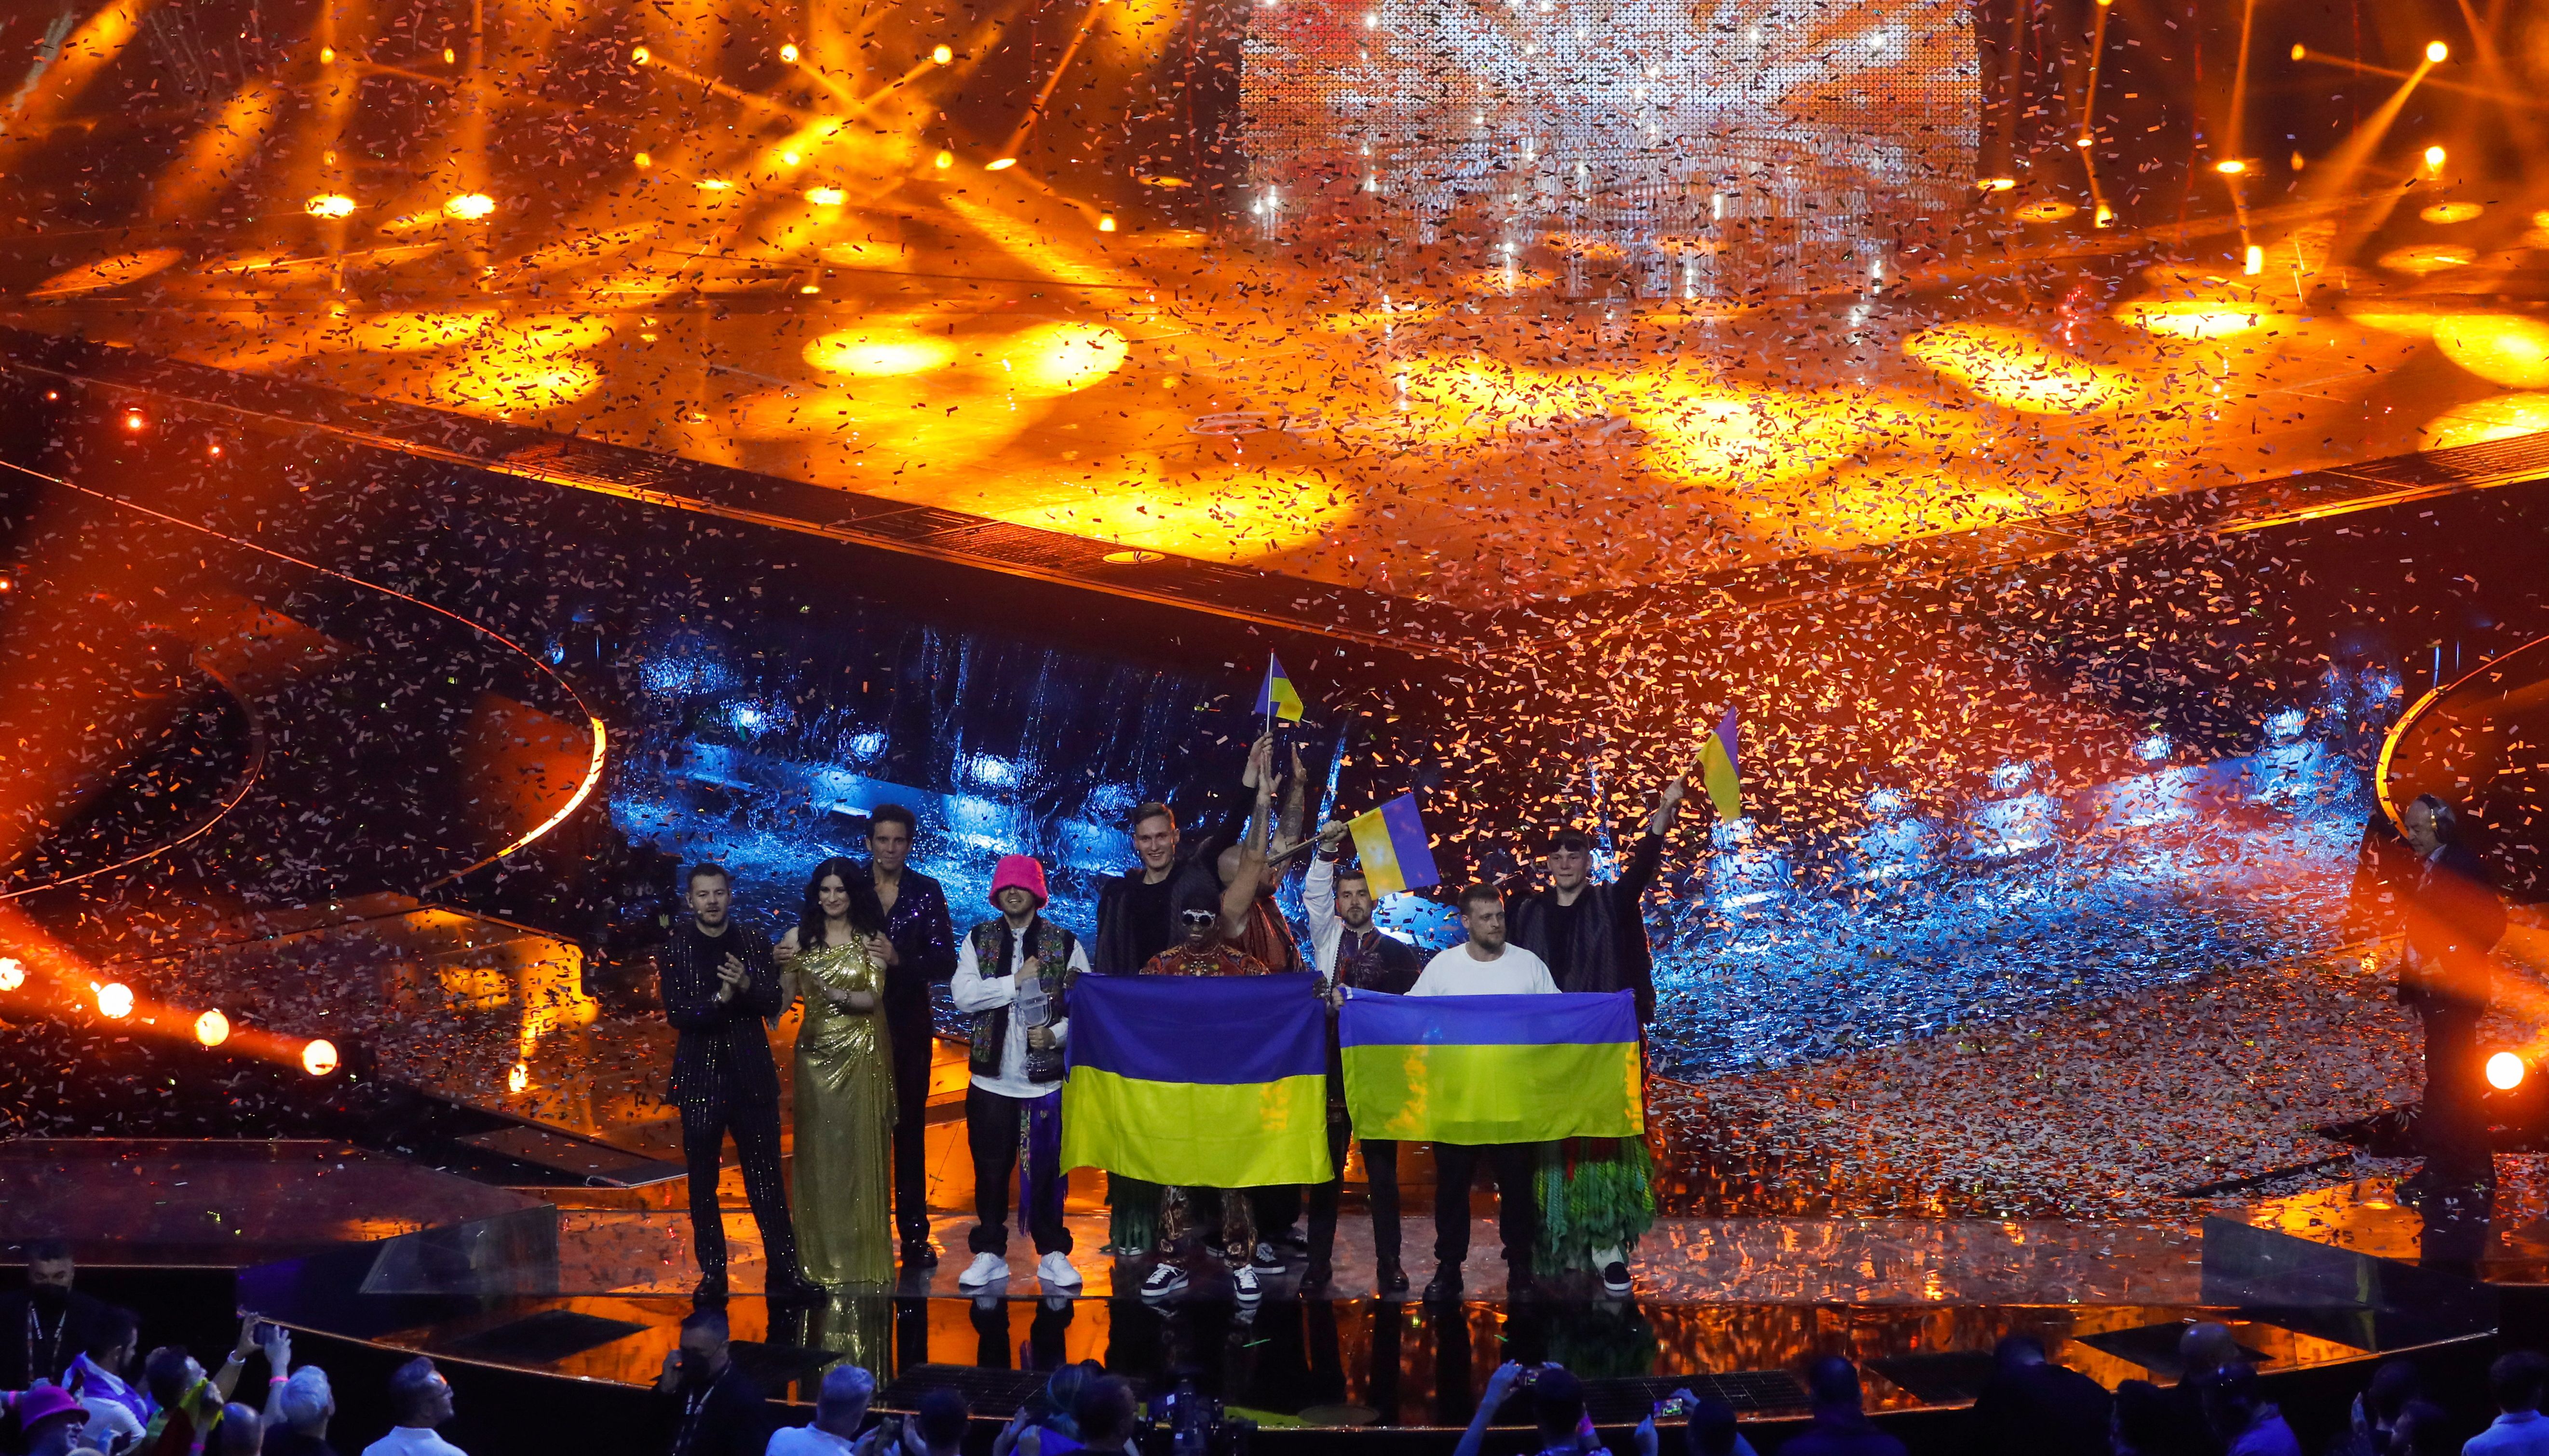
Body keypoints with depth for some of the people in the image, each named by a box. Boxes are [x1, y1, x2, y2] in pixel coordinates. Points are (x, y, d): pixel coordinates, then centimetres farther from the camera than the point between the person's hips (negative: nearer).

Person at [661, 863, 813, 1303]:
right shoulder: (676, 949, -1)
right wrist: (719, 999, -24)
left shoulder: (754, 946, 4)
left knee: (766, 1179, 1)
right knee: (702, 1183, 6)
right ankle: (712, 1274, 15)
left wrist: (747, 986, -22)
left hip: (752, 1076, 0)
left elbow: (774, 1004, -2)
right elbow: (677, 1013, -8)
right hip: (700, 1079, 0)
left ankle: (784, 1272, 3)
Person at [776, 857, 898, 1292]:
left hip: (862, 1052, -1)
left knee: (859, 1146, 1)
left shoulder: (871, 940, -1)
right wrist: (781, 964, -12)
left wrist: (834, 994, -21)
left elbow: (873, 999, -10)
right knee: (818, 1146, 4)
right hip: (816, 1050, 1)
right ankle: (821, 1251, 12)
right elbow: (786, 997, 3)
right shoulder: (799, 937, 3)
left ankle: (863, 1252, 9)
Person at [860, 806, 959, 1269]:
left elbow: (944, 962, -6)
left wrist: (899, 959, -21)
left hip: (908, 1026, 1)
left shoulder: (927, 893, 2)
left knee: (910, 1130, 7)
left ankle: (914, 1234, 12)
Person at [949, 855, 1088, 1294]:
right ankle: (990, 1252, 17)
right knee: (991, 1169, 7)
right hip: (992, 1078, 1)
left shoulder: (1065, 943, 2)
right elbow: (963, 994, -9)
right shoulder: (978, 940, 5)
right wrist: (1016, 981, -15)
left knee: (1047, 1169, 3)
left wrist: (1056, 1034, -17)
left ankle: (1053, 1253, 14)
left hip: (1046, 1078, -1)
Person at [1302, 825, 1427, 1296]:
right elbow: (1313, 896, -2)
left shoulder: (1396, 951, 7)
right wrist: (1326, 853, -12)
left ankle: (1389, 1262, 9)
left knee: (1383, 1168, 4)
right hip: (1331, 1065, 1)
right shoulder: (1327, 937, 11)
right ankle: (1319, 1261, 7)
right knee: (1326, 1168, 2)